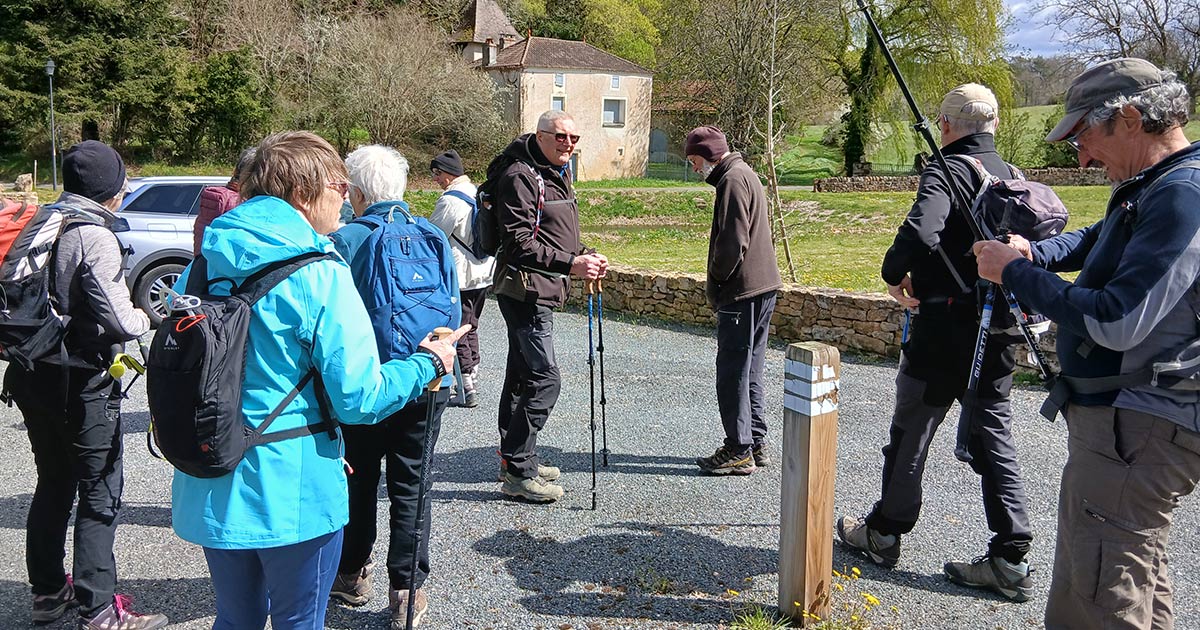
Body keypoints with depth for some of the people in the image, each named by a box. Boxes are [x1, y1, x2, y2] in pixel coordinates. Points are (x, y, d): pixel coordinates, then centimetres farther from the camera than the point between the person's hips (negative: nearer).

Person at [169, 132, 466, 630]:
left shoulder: (202, 265, 1)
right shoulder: (320, 276, -18)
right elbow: (360, 399, -18)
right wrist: (429, 363, -3)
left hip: (211, 491, 6)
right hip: (293, 495, -6)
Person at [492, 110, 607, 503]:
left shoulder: (556, 175, 17)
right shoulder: (520, 176, -15)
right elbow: (521, 243, -22)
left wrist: (584, 256, 6)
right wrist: (570, 263, -29)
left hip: (541, 292, 11)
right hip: (524, 289, -11)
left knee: (522, 375, 16)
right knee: (544, 378, -12)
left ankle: (515, 459, 28)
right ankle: (518, 472, -5)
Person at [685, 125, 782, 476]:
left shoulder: (733, 179, -13)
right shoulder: (745, 174, 20)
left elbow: (733, 242, -21)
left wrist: (713, 283, -8)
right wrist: (717, 285, 16)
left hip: (742, 292, -10)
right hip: (762, 288, 10)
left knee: (732, 372, -3)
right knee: (749, 371, 15)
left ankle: (739, 451, 3)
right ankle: (756, 445, 22)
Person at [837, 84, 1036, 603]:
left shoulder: (947, 171, -13)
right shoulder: (1014, 177, 10)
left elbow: (920, 230, -30)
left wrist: (895, 273, -13)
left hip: (945, 328, -6)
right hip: (999, 332, 6)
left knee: (910, 432, 9)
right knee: (994, 436, 11)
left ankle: (883, 533, 26)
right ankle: (1010, 560, 13)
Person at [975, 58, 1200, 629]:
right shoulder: (1151, 187, 10)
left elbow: (1116, 323, -28)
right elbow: (1094, 242, 29)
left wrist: (1016, 272, -16)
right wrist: (1034, 254, 8)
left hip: (1137, 430, -11)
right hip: (1133, 418, 11)